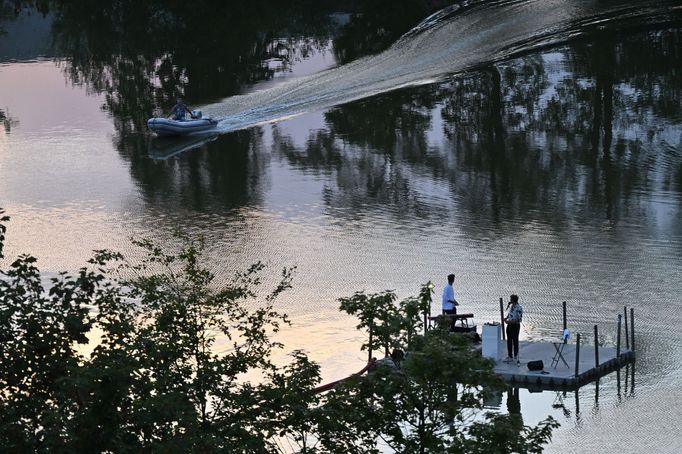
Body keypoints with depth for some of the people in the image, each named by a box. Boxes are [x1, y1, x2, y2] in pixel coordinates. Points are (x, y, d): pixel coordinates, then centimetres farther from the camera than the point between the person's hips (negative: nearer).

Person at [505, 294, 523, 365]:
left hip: (515, 325, -8)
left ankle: (516, 357, 2)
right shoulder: (511, 306, 7)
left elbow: (519, 319, -21)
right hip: (509, 325, 8)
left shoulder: (519, 308, -18)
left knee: (515, 341, -4)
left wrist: (509, 321, -23)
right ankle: (509, 356, 20)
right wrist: (506, 318, 4)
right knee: (509, 341, 11)